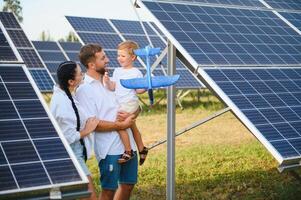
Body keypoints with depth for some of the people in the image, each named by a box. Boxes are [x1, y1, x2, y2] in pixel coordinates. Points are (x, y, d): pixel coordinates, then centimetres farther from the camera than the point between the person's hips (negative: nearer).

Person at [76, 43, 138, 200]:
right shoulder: (84, 89, -11)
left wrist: (131, 115, -8)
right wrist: (122, 125, -15)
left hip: (128, 144, 7)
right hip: (109, 149, -7)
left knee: (128, 184, 16)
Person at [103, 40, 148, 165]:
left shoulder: (136, 73, -8)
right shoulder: (117, 71, 9)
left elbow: (139, 90, -6)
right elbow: (112, 88, 5)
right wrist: (107, 81, -12)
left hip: (130, 103, -7)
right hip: (120, 105, 7)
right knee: (132, 126, 19)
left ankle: (128, 151, -16)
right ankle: (141, 149, 35)